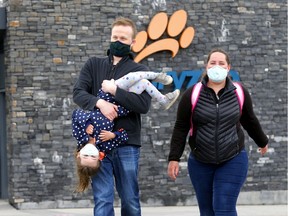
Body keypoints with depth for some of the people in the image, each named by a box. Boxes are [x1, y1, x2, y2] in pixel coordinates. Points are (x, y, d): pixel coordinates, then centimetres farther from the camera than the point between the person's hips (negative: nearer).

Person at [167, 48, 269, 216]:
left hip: (233, 161, -1)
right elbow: (181, 128, -3)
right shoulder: (192, 94, -7)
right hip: (200, 163, 1)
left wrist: (262, 142, 27)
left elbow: (250, 121, 14)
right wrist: (174, 158, -8)